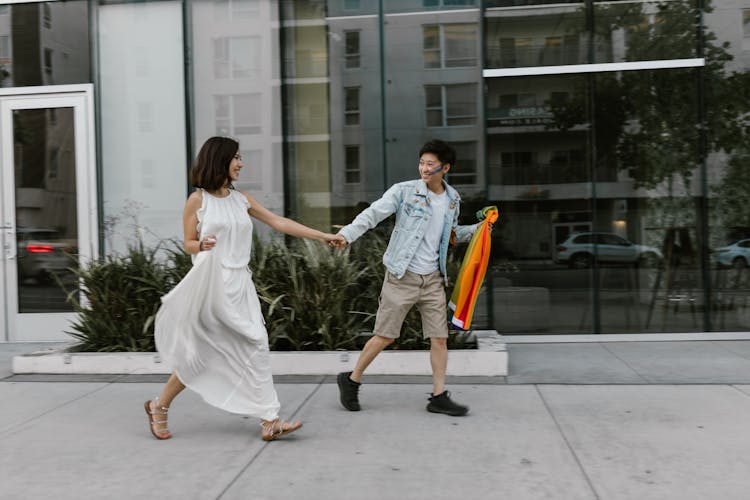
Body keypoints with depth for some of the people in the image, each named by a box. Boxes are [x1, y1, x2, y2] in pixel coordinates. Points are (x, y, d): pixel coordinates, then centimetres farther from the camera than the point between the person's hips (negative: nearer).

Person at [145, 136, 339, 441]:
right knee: (199, 353, -1)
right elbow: (188, 244, 1)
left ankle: (269, 421, 2)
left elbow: (279, 222, 10)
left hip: (239, 285, 5)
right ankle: (159, 407, 21)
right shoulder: (198, 199, -2)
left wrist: (320, 235, 6)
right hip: (210, 284, -5)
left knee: (254, 347, -1)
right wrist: (202, 246, -23)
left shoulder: (241, 199, 12)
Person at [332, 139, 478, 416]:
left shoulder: (452, 199, 9)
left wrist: (477, 229, 8)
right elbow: (373, 213, -17)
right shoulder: (404, 191, -8)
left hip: (433, 279, 5)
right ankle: (351, 380, 20)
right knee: (384, 336, 1)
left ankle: (439, 397, 15)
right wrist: (347, 234, -31)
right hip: (402, 277, -5)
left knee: (439, 338, 4)